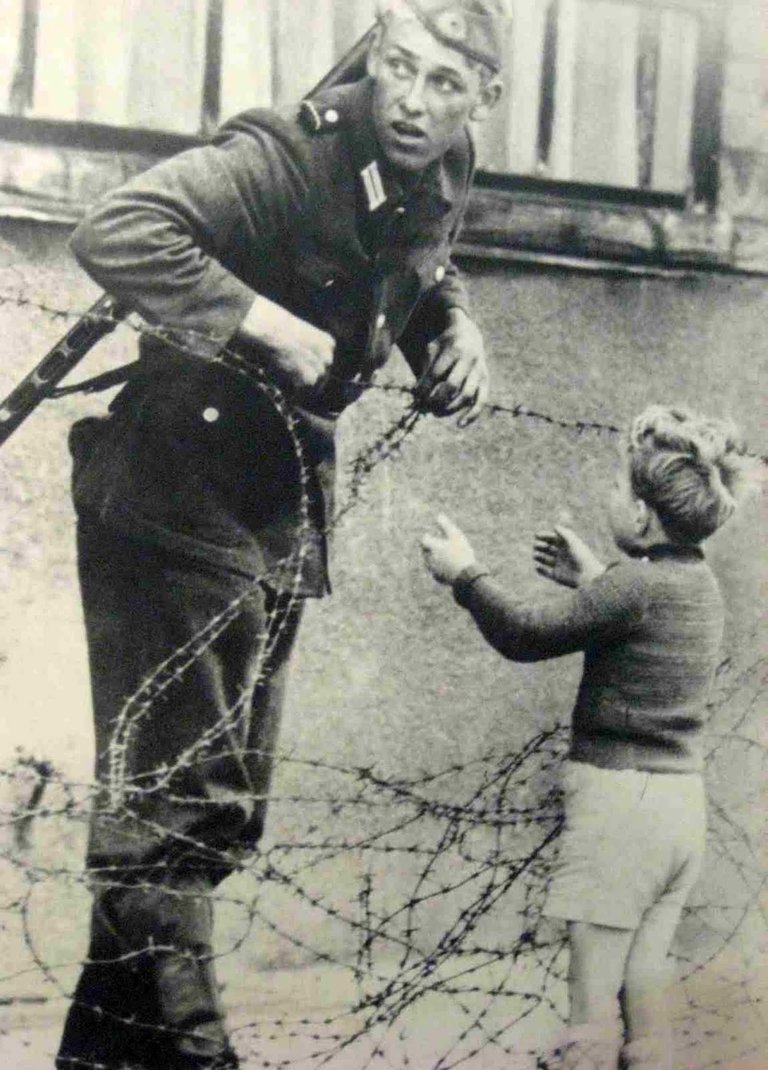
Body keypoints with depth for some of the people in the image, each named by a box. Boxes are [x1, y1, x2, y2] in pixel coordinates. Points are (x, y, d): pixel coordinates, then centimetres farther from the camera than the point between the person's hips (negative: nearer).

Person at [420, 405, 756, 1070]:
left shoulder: (638, 584, -16)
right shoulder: (701, 585, 8)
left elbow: (524, 635, -10)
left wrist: (464, 574, 2)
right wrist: (593, 581, 28)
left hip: (618, 797, -8)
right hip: (681, 805, 8)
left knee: (592, 1004, -2)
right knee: (644, 990, 13)